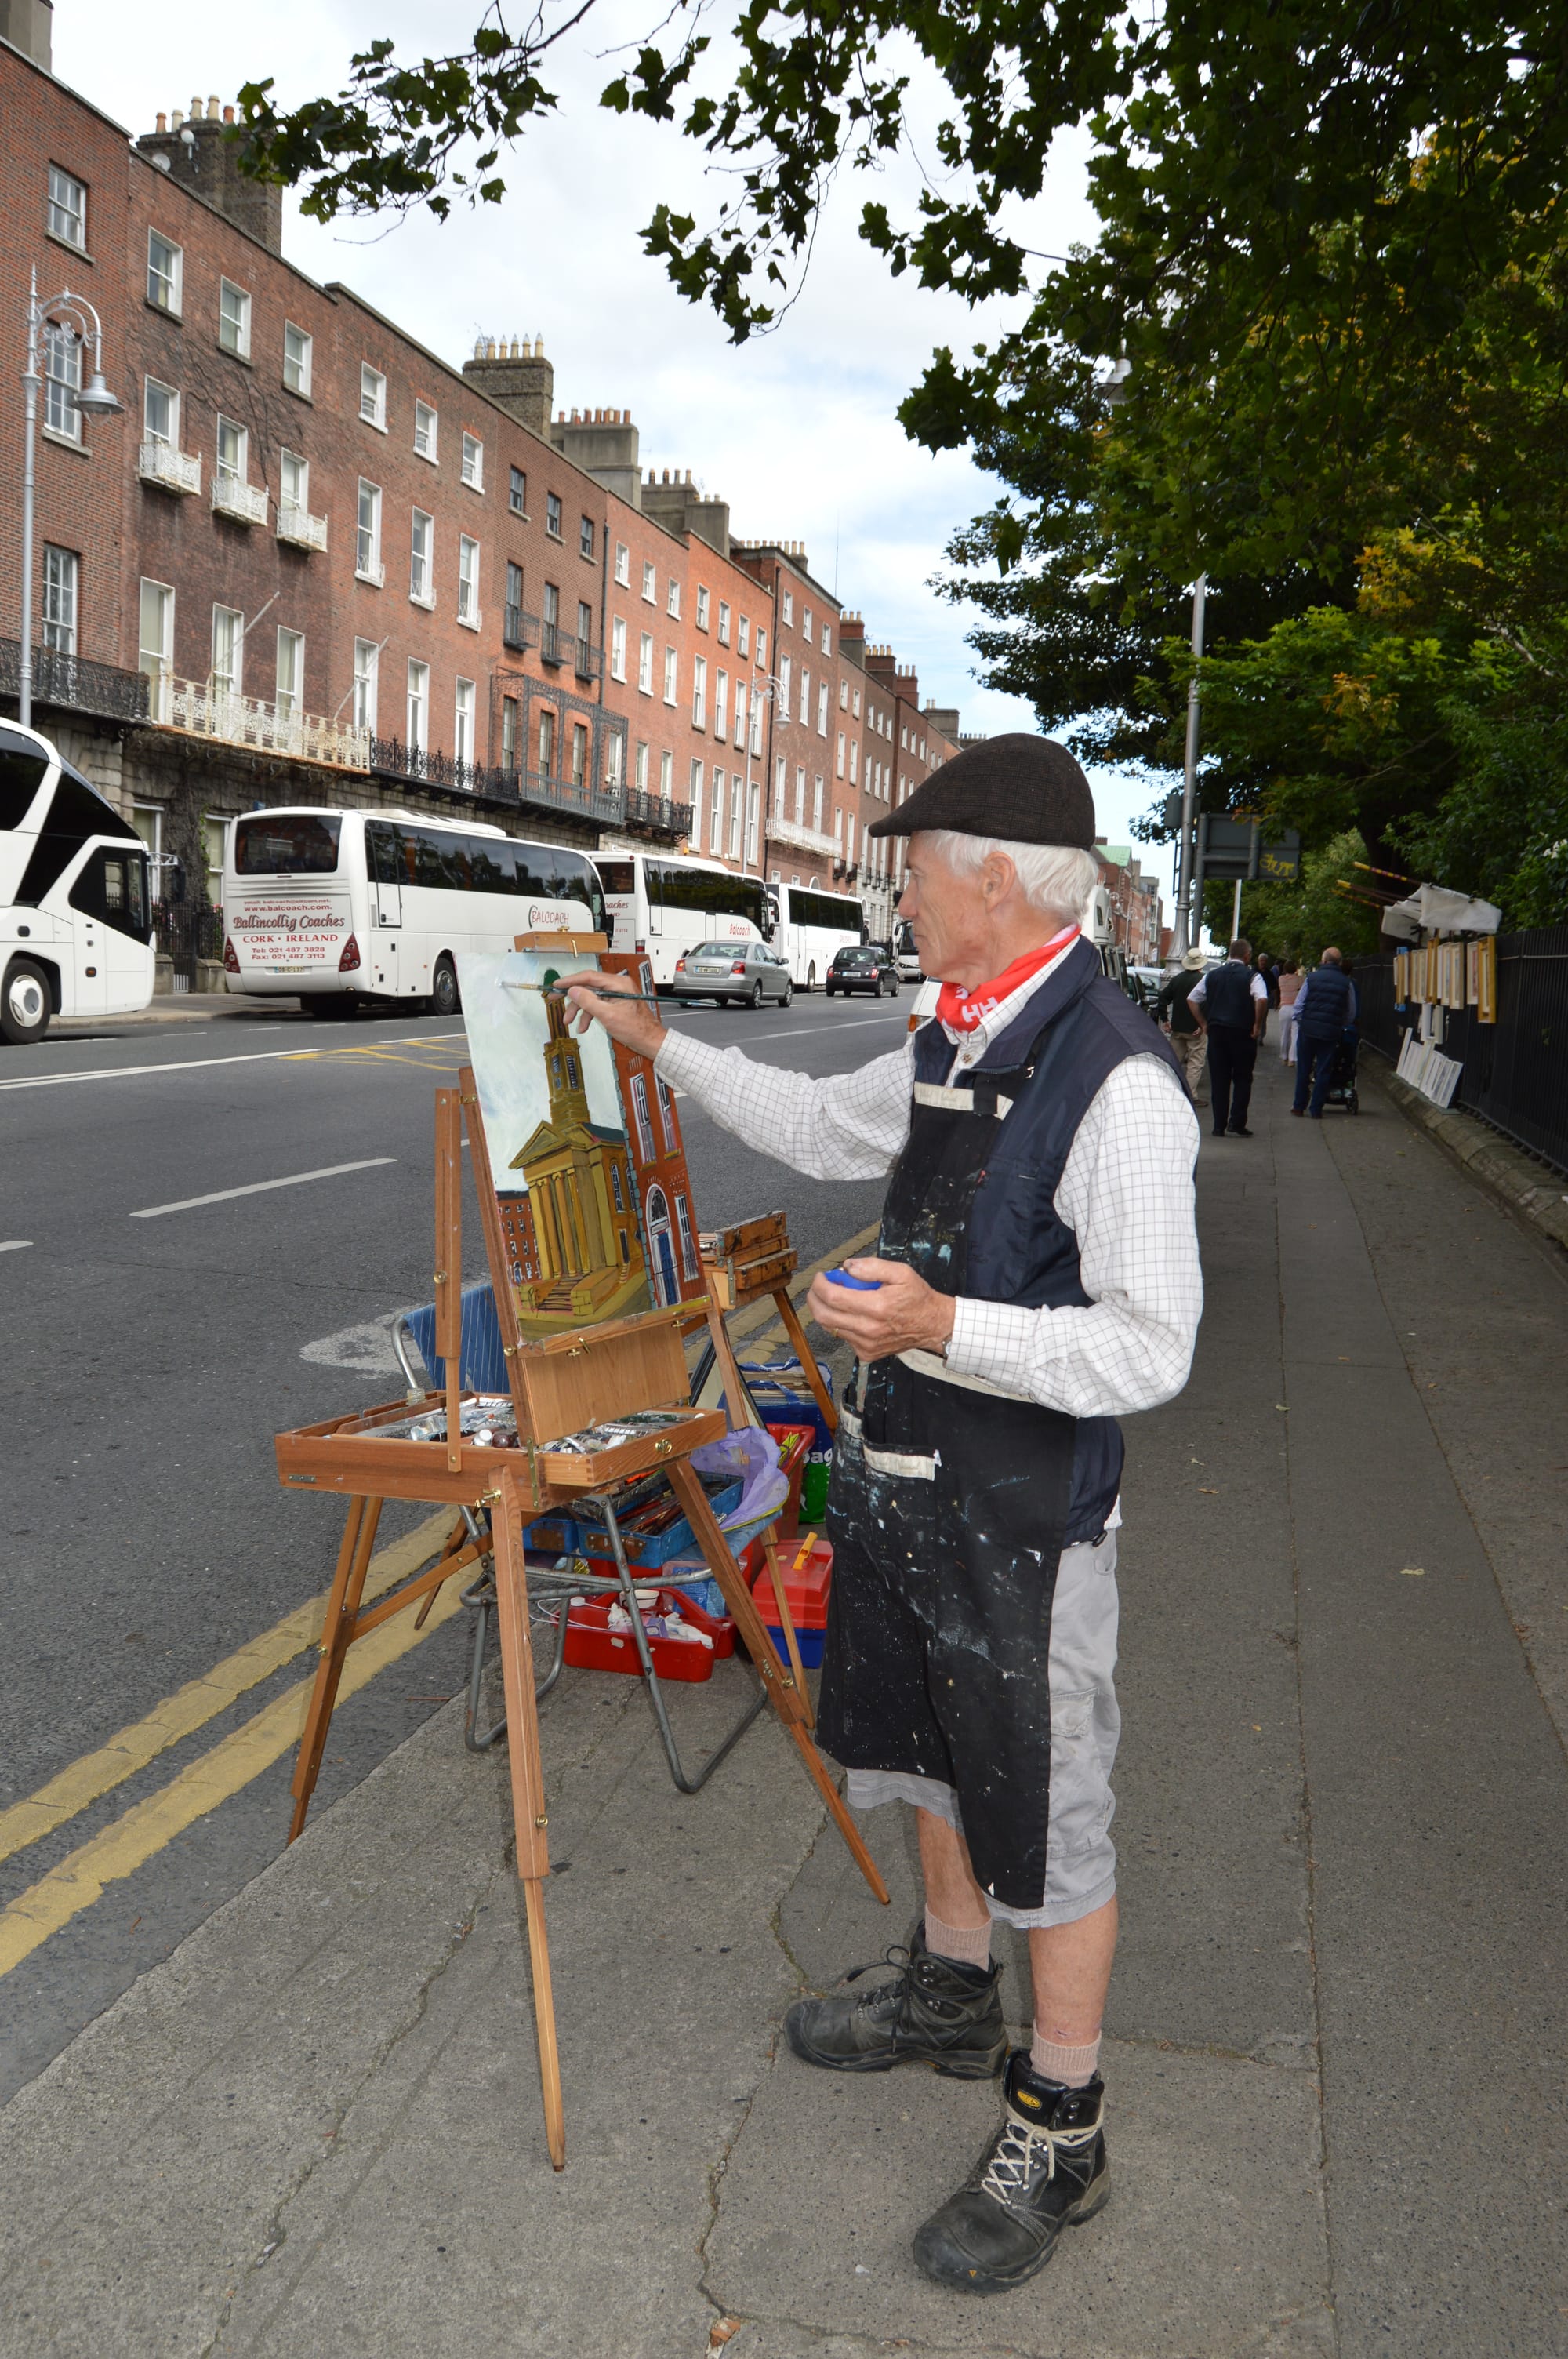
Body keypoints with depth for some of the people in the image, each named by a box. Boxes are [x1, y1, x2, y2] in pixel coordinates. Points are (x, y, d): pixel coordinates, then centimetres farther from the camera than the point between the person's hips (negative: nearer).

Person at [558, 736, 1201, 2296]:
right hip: (898, 1478, 9)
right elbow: (823, 1127, 23)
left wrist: (943, 1325, -33)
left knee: (1045, 1816, 8)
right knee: (931, 1757, 26)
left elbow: (1150, 1348, -25)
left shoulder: (1114, 1081, -24)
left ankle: (1058, 2133, 29)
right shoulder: (951, 1046, 5)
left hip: (1020, 1519, -9)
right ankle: (950, 1994, 50)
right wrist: (656, 1043, 26)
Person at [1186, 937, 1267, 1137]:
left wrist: (1204, 1023, 13)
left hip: (1216, 1031, 3)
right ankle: (1236, 1124, 0)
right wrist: (1257, 1026, -9)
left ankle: (1219, 1126, 6)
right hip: (1242, 1033, -3)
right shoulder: (1252, 976, -4)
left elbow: (1192, 999, 11)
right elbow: (1262, 1000, -20)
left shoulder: (1212, 975, 10)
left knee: (1218, 1080, 7)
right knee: (1242, 1080, 7)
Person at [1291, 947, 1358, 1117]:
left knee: (1303, 1069, 11)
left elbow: (1298, 1005, -1)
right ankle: (1316, 1110, 7)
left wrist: (1301, 1024, 10)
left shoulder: (1312, 978, -1)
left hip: (1308, 1030, 0)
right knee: (1324, 1071, 6)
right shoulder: (1347, 983, 1)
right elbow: (1351, 1014, 5)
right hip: (1331, 1032, 0)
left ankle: (1299, 1106, 16)